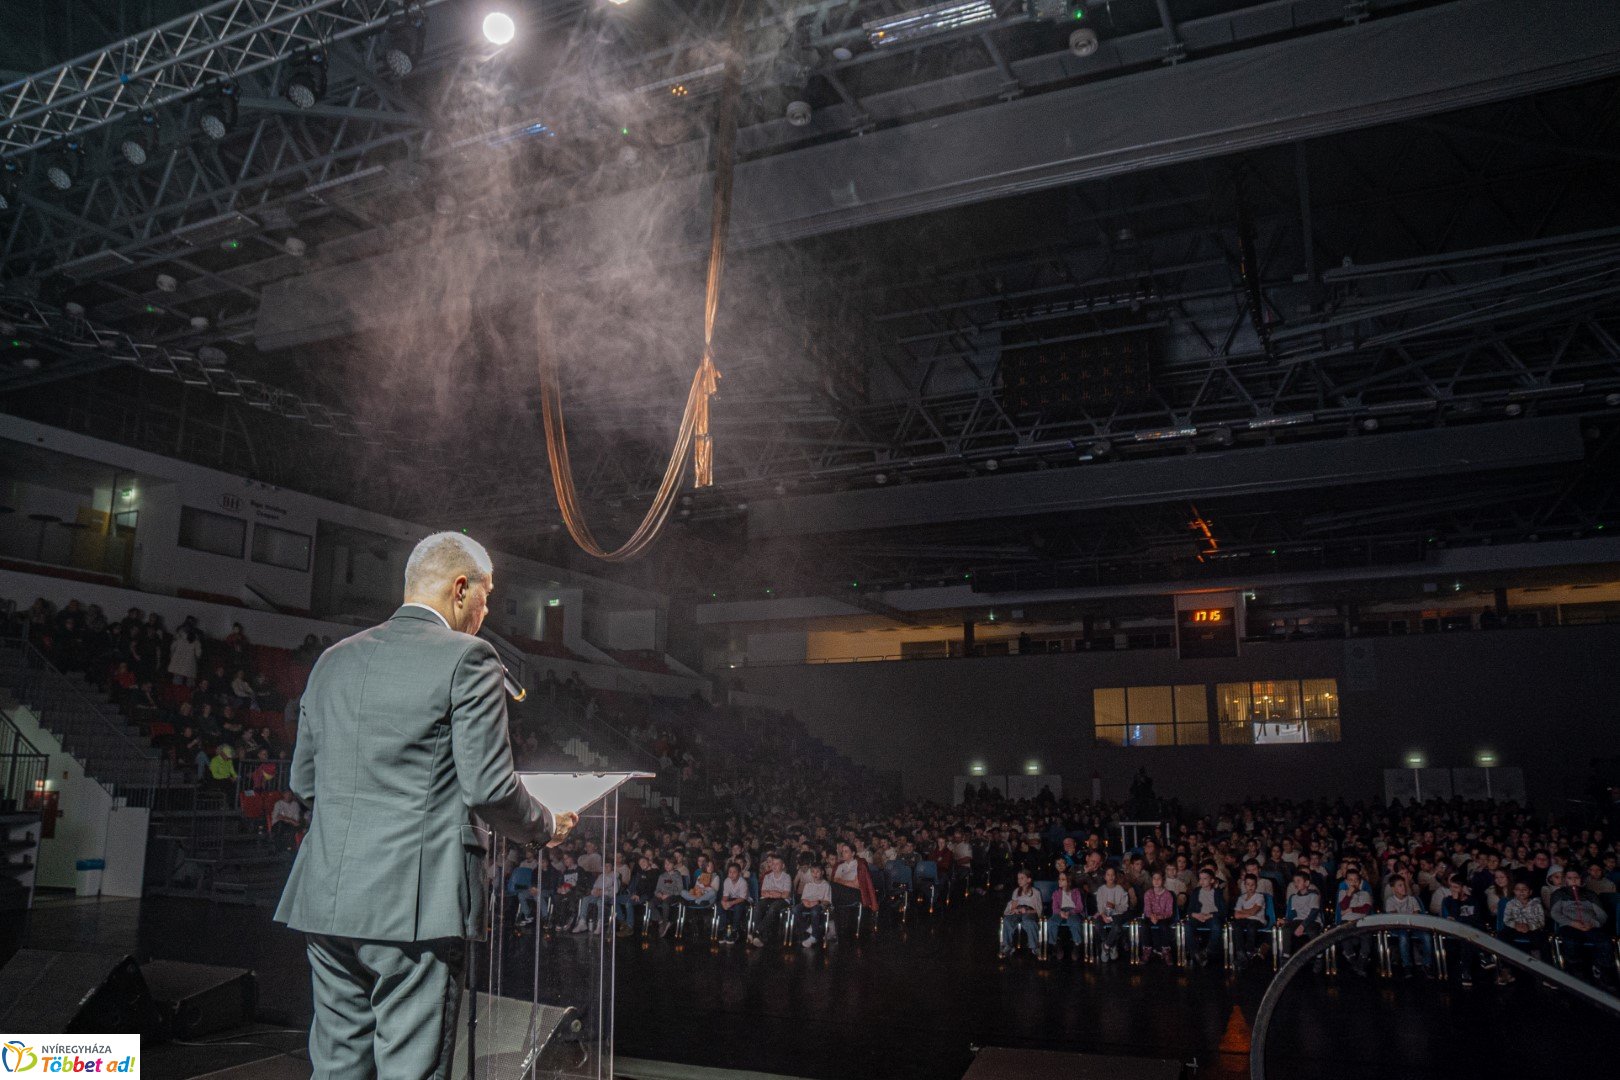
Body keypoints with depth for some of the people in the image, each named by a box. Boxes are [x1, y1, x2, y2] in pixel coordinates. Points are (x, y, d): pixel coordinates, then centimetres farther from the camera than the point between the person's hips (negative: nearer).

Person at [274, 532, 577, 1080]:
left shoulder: (334, 660, 13)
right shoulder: (466, 657, -8)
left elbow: (303, 781, 18)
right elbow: (488, 788, -12)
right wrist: (548, 825, 6)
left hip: (327, 901, 7)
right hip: (416, 906, -7)